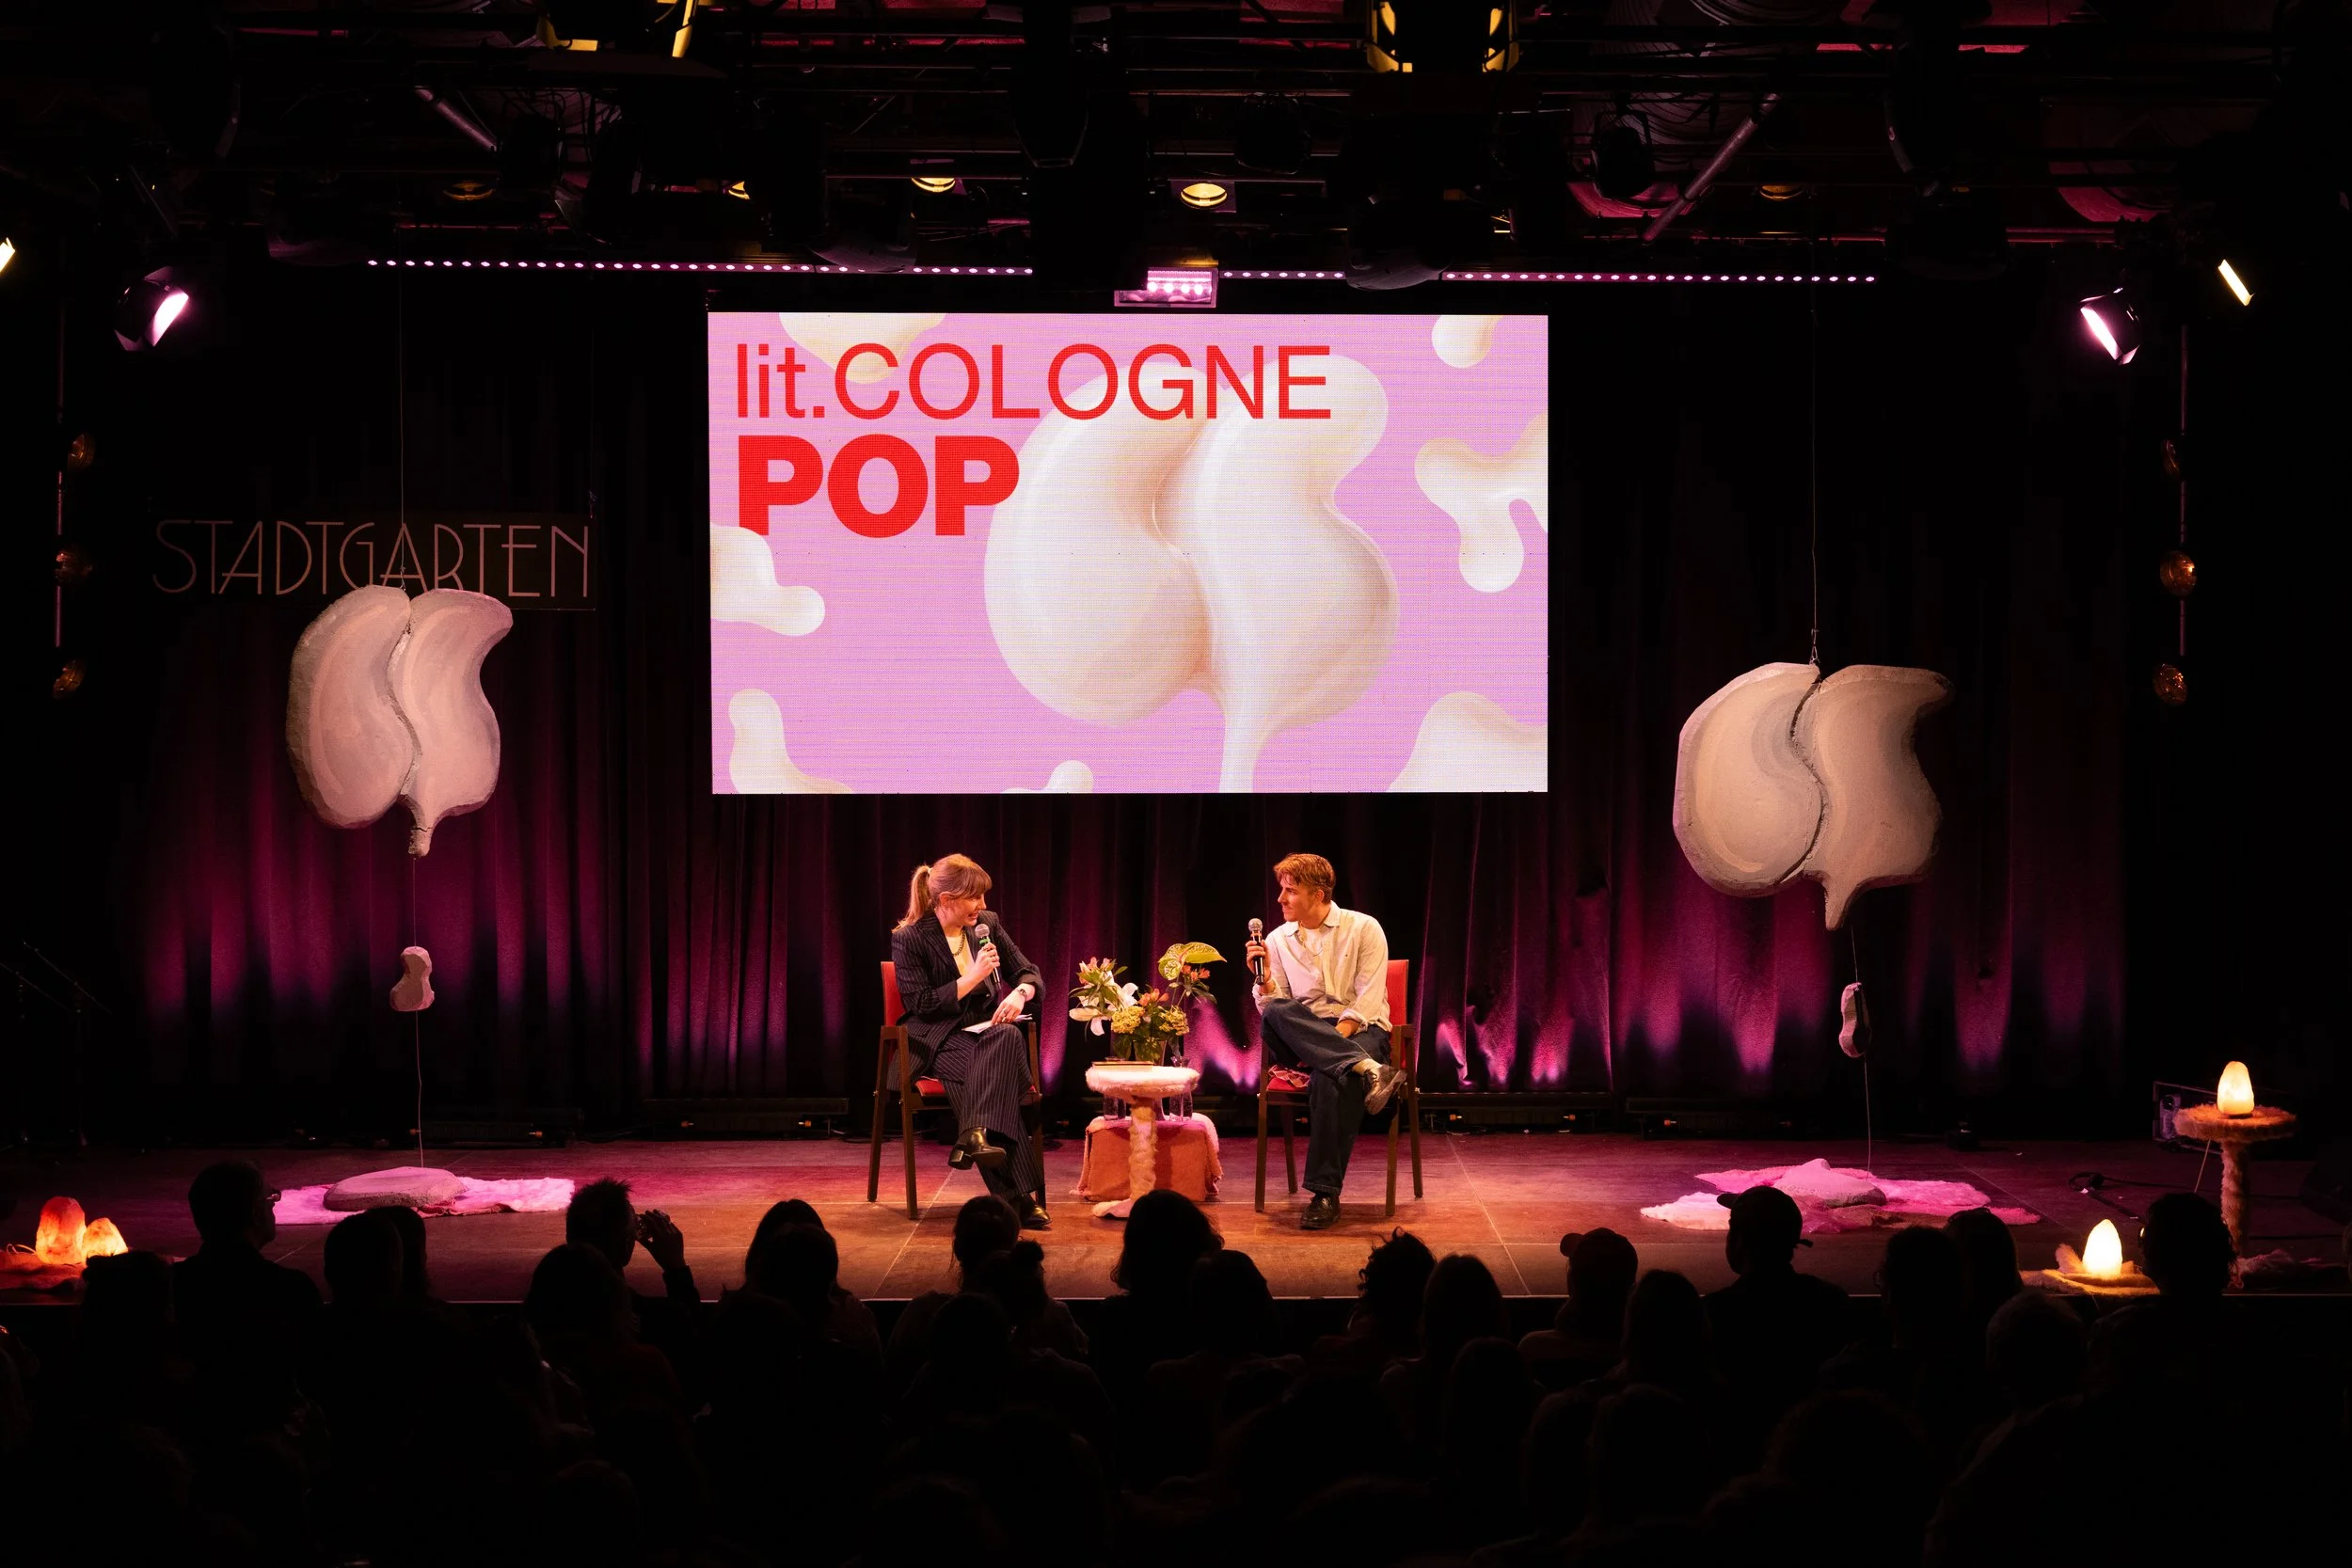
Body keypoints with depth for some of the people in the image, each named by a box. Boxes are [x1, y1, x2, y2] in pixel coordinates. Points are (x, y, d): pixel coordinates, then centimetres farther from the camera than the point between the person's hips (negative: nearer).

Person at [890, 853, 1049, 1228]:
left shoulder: (987, 924, 10)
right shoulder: (909, 939, -5)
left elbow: (1030, 974, 13)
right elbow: (919, 1006, -10)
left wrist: (1020, 993, -12)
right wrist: (973, 978, -14)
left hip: (989, 1032, 4)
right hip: (939, 1040, -4)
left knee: (1009, 1037, -36)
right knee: (991, 1073, -36)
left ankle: (977, 1135, -46)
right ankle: (1024, 1195, -45)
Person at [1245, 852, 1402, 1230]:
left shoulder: (1363, 929, 2)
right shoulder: (1278, 940, 13)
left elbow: (1367, 1002, -7)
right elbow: (1273, 1006, 9)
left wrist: (1335, 1038, -20)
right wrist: (1264, 979, -10)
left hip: (1360, 1030, -3)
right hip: (1301, 1039, 3)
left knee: (1329, 1080, -39)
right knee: (1274, 1016, -33)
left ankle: (1325, 1194, -38)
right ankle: (1367, 1070, -46)